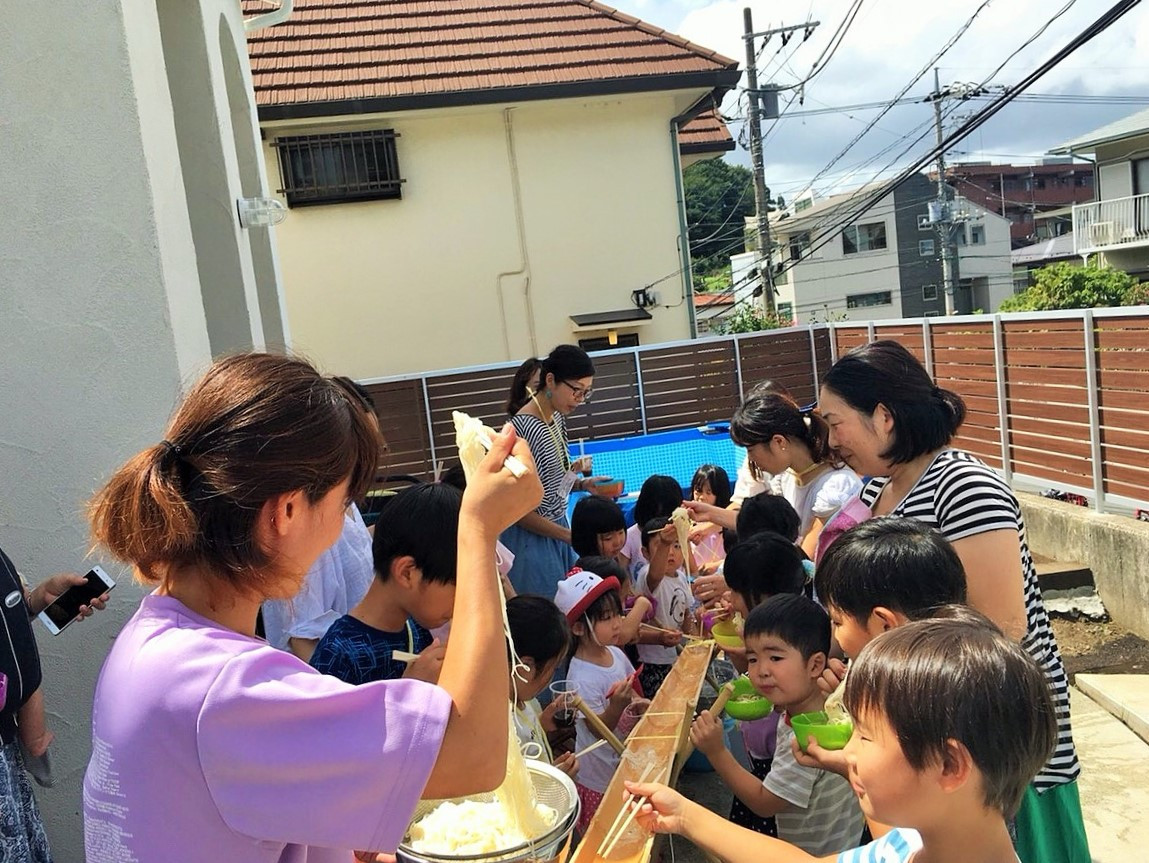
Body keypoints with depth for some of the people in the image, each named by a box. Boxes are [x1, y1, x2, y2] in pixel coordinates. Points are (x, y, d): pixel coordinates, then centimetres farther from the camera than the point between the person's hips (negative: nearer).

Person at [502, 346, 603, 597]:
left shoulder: (557, 418, 5)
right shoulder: (523, 428, -21)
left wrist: (582, 483, 0)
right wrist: (571, 536, -15)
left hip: (557, 532, 8)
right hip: (531, 540, -8)